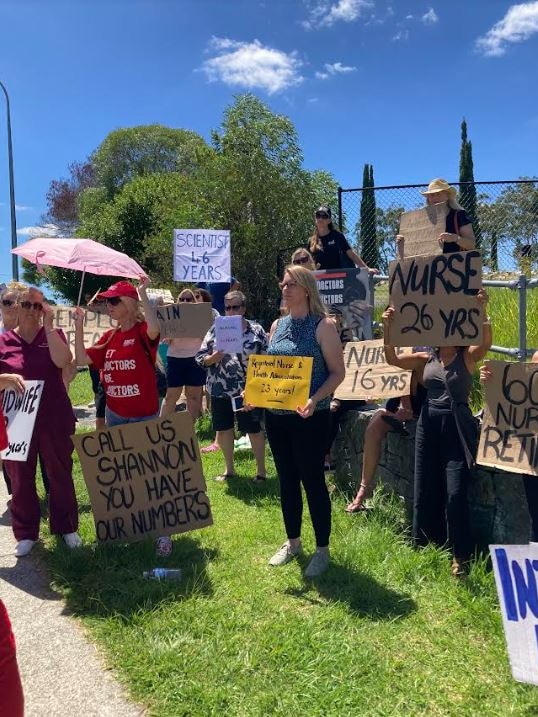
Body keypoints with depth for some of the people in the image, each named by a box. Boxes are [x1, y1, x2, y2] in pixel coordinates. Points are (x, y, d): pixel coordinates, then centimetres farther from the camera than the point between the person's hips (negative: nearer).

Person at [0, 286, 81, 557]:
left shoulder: (53, 334, 2)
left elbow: (63, 361, -19)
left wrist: (48, 325, -17)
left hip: (53, 419, 0)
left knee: (60, 474, 10)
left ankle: (66, 527, 27)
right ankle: (26, 533, 24)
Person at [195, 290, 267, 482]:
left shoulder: (256, 330, -3)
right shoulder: (216, 329, 2)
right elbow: (200, 357, 2)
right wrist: (213, 357, -19)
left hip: (248, 391, -3)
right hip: (220, 390, 3)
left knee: (254, 429, 7)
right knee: (223, 429, 13)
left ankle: (261, 469, 23)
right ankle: (229, 469, 31)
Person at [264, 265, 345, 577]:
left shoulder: (323, 325, -8)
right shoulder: (277, 325, 10)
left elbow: (338, 372, -11)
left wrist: (315, 400, -25)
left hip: (309, 416, -6)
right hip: (276, 415, 6)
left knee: (312, 480, 2)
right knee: (287, 479, 15)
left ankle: (322, 549, 18)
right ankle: (292, 542, 31)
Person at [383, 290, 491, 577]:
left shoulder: (468, 357, -1)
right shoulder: (426, 359, 8)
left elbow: (486, 340, -21)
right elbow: (392, 359, -3)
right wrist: (387, 327, -16)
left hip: (457, 427, -4)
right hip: (428, 425, 4)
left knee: (455, 493, -6)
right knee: (424, 491, 12)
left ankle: (460, 556, 8)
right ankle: (424, 547, 29)